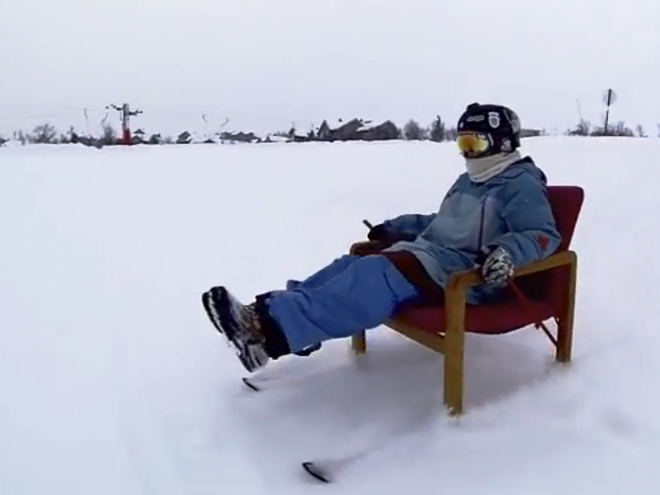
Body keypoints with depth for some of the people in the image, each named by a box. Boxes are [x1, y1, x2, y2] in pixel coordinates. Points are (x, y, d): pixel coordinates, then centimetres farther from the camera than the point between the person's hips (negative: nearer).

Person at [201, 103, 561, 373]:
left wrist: (507, 253, -35)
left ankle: (275, 328, -46)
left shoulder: (522, 185, -2)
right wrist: (392, 228, 31)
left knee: (379, 274, -33)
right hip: (432, 252, 9)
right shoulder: (468, 181, 26)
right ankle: (268, 310, -27)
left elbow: (543, 236, -14)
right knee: (360, 260, -13)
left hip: (470, 274, -9)